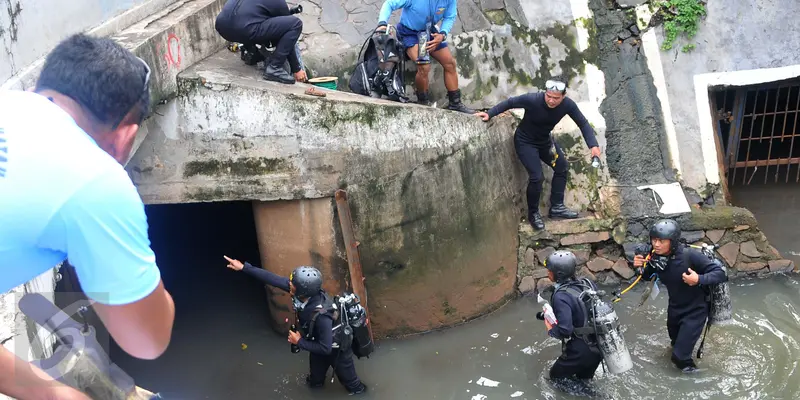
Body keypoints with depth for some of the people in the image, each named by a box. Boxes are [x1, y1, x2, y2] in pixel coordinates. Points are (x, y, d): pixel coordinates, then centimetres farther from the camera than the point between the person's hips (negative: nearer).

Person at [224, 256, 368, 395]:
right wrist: (244, 267, -20)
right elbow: (274, 279, -21)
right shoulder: (305, 290, -29)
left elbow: (325, 348, -34)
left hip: (336, 348, -6)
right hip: (320, 342, 6)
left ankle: (357, 388, 55)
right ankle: (316, 381, 66)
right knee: (316, 368, 34)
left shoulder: (322, 316, -47)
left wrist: (299, 342, -24)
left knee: (345, 374, 24)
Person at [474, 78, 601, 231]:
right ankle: (533, 213, 6)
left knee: (562, 167, 10)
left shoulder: (568, 105, -21)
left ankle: (556, 207, 24)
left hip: (545, 140, 6)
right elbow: (510, 103, -19)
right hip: (525, 142, -6)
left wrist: (593, 145, -27)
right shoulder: (533, 100, -33)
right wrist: (490, 114, -24)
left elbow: (583, 123, -15)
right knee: (537, 177, -15)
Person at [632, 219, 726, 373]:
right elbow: (648, 276, 4)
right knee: (675, 342, 32)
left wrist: (699, 279, -43)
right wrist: (640, 267, -18)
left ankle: (688, 366, 27)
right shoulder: (655, 256, -16)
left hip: (695, 310, -5)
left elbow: (720, 273, -27)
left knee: (679, 356, -5)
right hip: (674, 308, 6)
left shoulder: (690, 255, -32)